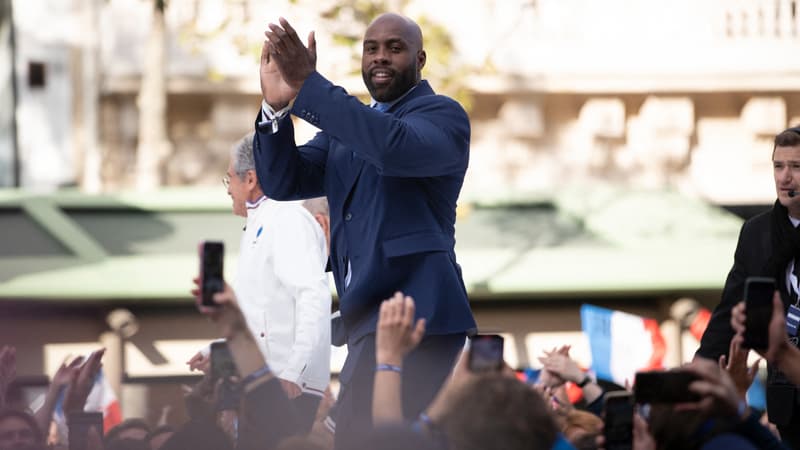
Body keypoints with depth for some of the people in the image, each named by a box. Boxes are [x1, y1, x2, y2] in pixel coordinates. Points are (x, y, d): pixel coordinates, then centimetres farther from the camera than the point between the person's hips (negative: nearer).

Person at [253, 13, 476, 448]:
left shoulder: (443, 114, -2)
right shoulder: (346, 125, 20)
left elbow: (395, 146, -26)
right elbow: (282, 181, 6)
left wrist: (307, 85, -28)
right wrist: (277, 104, -12)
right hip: (371, 311, 9)